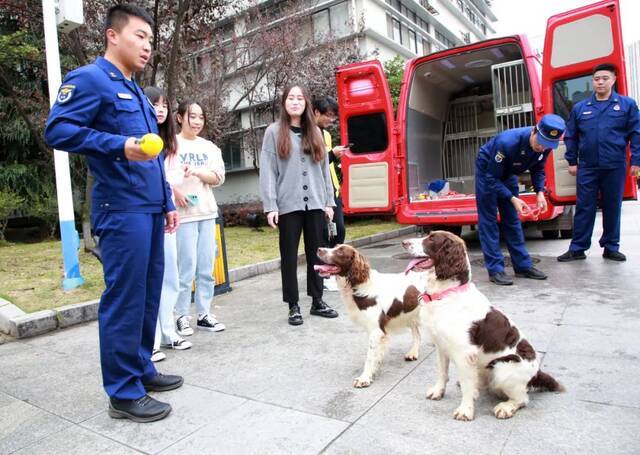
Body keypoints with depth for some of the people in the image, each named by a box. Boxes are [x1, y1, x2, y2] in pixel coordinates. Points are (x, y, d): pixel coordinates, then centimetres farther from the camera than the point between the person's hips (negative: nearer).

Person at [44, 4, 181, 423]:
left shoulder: (137, 93, 23)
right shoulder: (90, 79, -2)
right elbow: (57, 130, -14)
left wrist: (167, 202, 19)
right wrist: (119, 146, -25)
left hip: (150, 209, 9)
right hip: (122, 210, -9)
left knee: (148, 295, 12)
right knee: (124, 299, -5)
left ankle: (142, 369, 26)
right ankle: (124, 392, 6)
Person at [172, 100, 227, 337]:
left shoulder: (209, 147, 14)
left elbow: (218, 177, 4)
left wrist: (196, 171, -12)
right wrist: (175, 191, -22)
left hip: (207, 212, 5)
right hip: (183, 212, -5)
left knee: (207, 268, 6)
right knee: (187, 267, -5)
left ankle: (204, 314, 15)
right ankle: (182, 316, 8)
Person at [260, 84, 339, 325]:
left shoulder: (315, 132, 14)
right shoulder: (274, 131, 3)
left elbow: (324, 168, 13)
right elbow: (268, 170, -3)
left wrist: (329, 201, 7)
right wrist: (270, 206, -11)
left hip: (315, 203, 4)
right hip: (288, 204, -3)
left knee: (316, 253, 8)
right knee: (290, 256, 3)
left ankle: (317, 301, 20)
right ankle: (293, 306, 12)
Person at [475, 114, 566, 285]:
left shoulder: (545, 145, -19)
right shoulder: (507, 142, -39)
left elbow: (538, 169, -1)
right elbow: (492, 177, -31)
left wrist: (540, 192, -17)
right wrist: (512, 199, -36)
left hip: (508, 173, 6)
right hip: (487, 172, -6)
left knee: (512, 219, 7)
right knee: (488, 220, -8)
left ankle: (523, 266, 12)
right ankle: (495, 269, -7)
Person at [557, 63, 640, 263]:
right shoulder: (580, 107, 7)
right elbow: (570, 136, 11)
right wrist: (572, 161, 8)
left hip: (615, 167, 0)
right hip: (587, 167, 1)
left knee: (612, 207, 8)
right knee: (584, 208, 3)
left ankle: (611, 247, 20)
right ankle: (577, 248, 9)